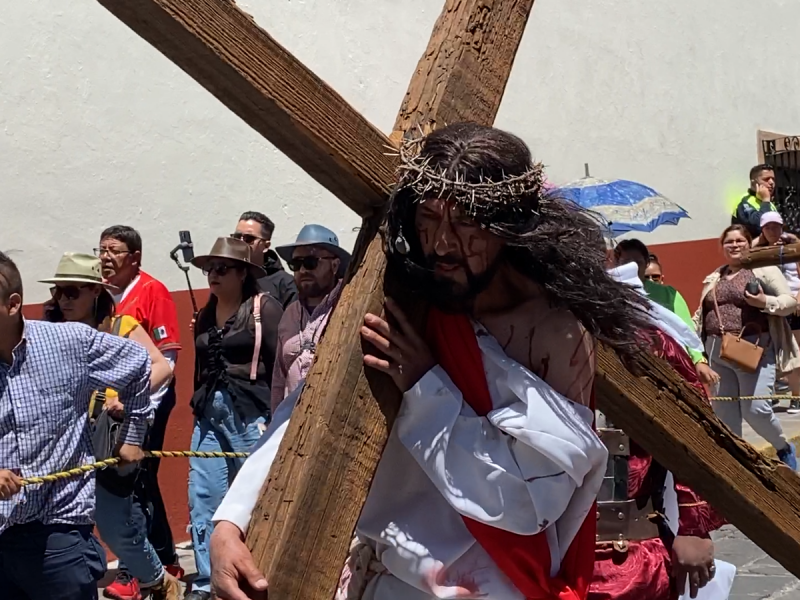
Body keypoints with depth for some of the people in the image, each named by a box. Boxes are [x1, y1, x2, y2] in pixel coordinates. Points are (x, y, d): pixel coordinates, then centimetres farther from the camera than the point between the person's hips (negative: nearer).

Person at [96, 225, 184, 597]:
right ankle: (165, 562, 28)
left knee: (134, 484, -5)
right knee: (141, 483, 15)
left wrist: (141, 406, -13)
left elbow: (167, 357, -11)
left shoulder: (152, 291, -9)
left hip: (145, 403, -6)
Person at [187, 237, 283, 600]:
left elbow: (280, 364, -10)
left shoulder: (264, 308, -6)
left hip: (250, 415, -6)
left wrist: (274, 417, -12)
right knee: (202, 499, 3)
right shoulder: (205, 315, 14)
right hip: (208, 415, 6)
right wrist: (198, 407, 17)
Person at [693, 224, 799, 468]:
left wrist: (765, 302, -17)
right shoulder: (713, 279, 18)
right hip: (717, 352, 5)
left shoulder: (763, 269, 3)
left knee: (755, 409, -10)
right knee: (724, 414, 4)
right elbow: (701, 315, 20)